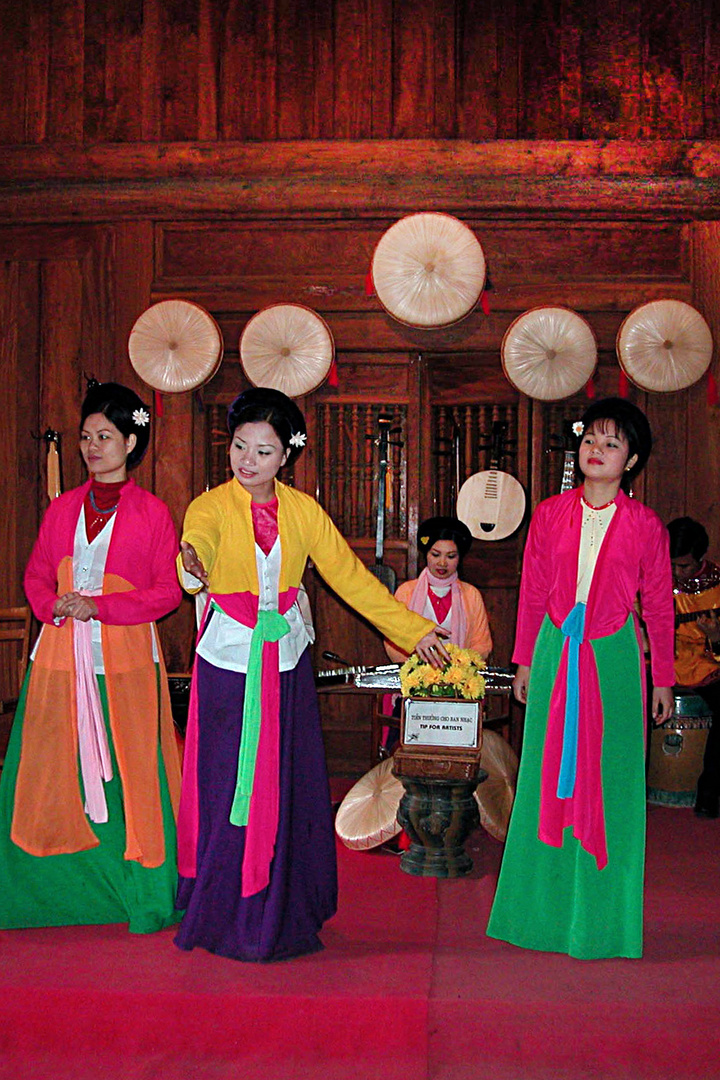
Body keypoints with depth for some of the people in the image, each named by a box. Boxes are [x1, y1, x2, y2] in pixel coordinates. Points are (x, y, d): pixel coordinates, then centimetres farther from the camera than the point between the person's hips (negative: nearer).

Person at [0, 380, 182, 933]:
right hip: (62, 657, 3)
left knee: (127, 772, -1)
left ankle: (141, 893, 12)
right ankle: (58, 886, 18)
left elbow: (168, 591, -3)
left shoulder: (152, 512, 1)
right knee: (55, 771, 4)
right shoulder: (63, 508, 12)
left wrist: (99, 606, -12)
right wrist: (53, 606, -6)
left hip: (126, 659, -3)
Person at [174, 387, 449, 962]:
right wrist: (193, 566, -53)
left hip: (288, 665, 3)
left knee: (289, 790, 7)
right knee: (230, 788, 0)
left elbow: (350, 577, 6)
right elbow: (198, 545, -28)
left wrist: (415, 629, 3)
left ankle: (285, 914, 22)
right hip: (229, 665, -2)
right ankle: (224, 914, 16)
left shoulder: (303, 511, 3)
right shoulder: (211, 506, -6)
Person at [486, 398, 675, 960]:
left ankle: (599, 914, 20)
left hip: (613, 657, -1)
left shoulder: (646, 526, -4)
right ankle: (545, 904, 25)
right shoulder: (550, 515, 0)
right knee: (548, 777, 8)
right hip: (556, 653, 2)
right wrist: (525, 661, 9)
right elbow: (532, 593, 7)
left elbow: (658, 606, 3)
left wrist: (663, 679, 6)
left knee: (610, 781, 4)